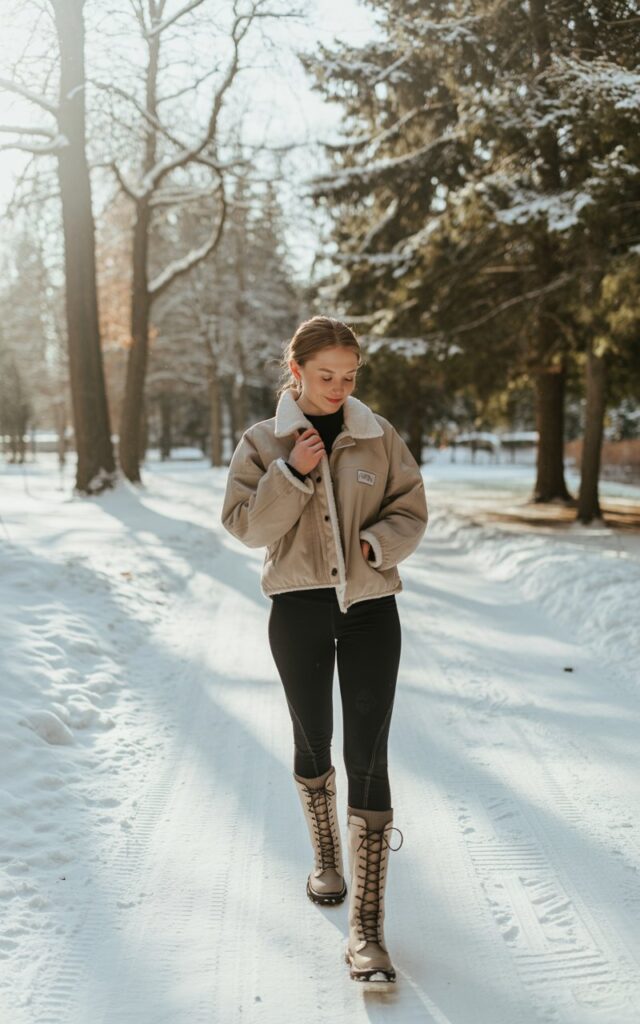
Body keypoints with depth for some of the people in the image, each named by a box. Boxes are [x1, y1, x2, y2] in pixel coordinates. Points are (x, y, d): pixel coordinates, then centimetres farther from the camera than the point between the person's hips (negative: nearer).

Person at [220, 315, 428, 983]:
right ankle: (326, 857, 44)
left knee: (368, 757, -7)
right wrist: (293, 473, -17)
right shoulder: (263, 442, 1)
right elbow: (245, 525, -5)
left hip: (370, 606, 0)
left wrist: (379, 542, -15)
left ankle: (366, 928, -4)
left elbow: (410, 511, 5)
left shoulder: (378, 436, 2)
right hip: (298, 608, 1)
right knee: (313, 742, 16)